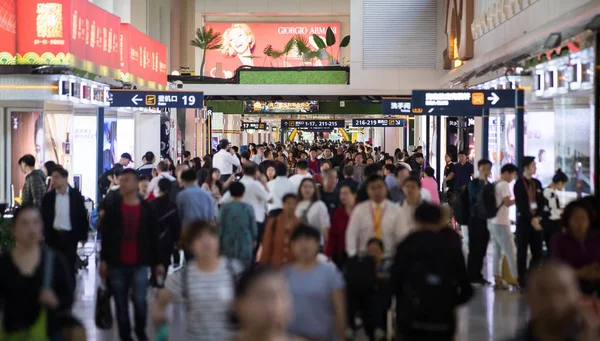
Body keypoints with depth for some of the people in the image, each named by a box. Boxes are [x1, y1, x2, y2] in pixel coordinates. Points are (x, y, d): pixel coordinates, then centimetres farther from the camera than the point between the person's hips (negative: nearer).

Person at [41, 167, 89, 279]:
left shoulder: (76, 195, -3)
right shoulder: (48, 197, 1)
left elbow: (83, 216, 1)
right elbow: (43, 218, 4)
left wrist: (83, 235, 0)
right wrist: (42, 235, -1)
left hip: (70, 236, -1)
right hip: (54, 236, 2)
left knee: (69, 267, 4)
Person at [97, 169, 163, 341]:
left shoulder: (146, 209, 2)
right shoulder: (112, 208, 1)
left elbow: (153, 237, 6)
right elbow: (105, 236, 3)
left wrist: (157, 262, 6)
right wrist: (103, 260, -2)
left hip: (139, 264, -1)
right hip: (117, 264, 1)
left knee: (139, 300, -9)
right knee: (121, 304, 6)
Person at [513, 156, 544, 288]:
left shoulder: (537, 183, 11)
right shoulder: (519, 184, -5)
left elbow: (541, 202, 9)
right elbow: (520, 205, -10)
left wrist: (536, 218, -5)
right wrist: (531, 220, -14)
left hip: (535, 221, 5)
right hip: (523, 221, -5)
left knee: (538, 252, 4)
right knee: (522, 252, 1)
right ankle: (522, 280, 7)